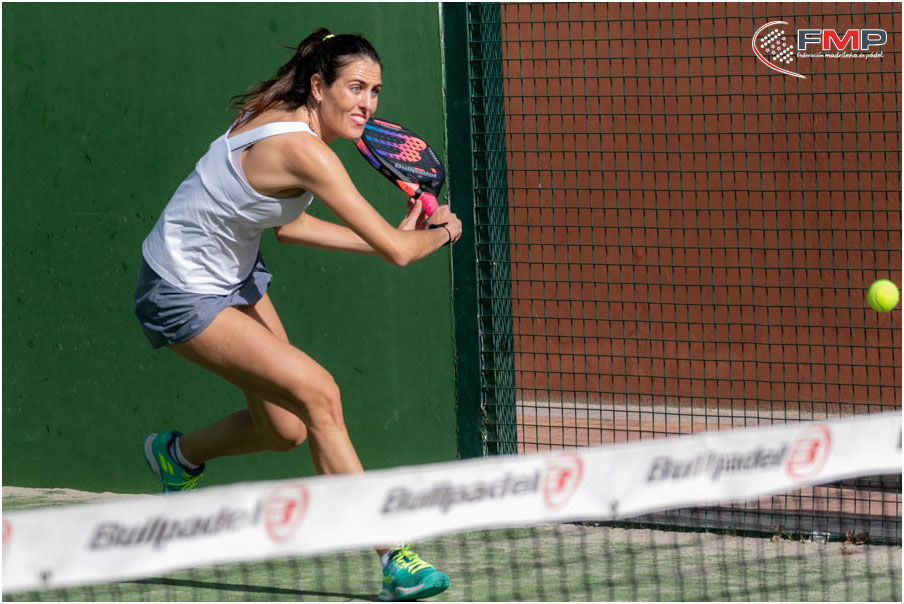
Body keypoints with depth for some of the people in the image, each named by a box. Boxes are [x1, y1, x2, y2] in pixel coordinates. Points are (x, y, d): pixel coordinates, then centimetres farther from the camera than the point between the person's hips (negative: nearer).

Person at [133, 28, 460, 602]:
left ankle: (177, 454, 41)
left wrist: (398, 237, 10)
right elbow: (397, 251, -30)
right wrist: (443, 231, -7)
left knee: (286, 430, 11)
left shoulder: (287, 121, -2)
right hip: (183, 295, -10)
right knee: (318, 393, -20)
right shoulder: (303, 151, -30)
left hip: (234, 274, 10)